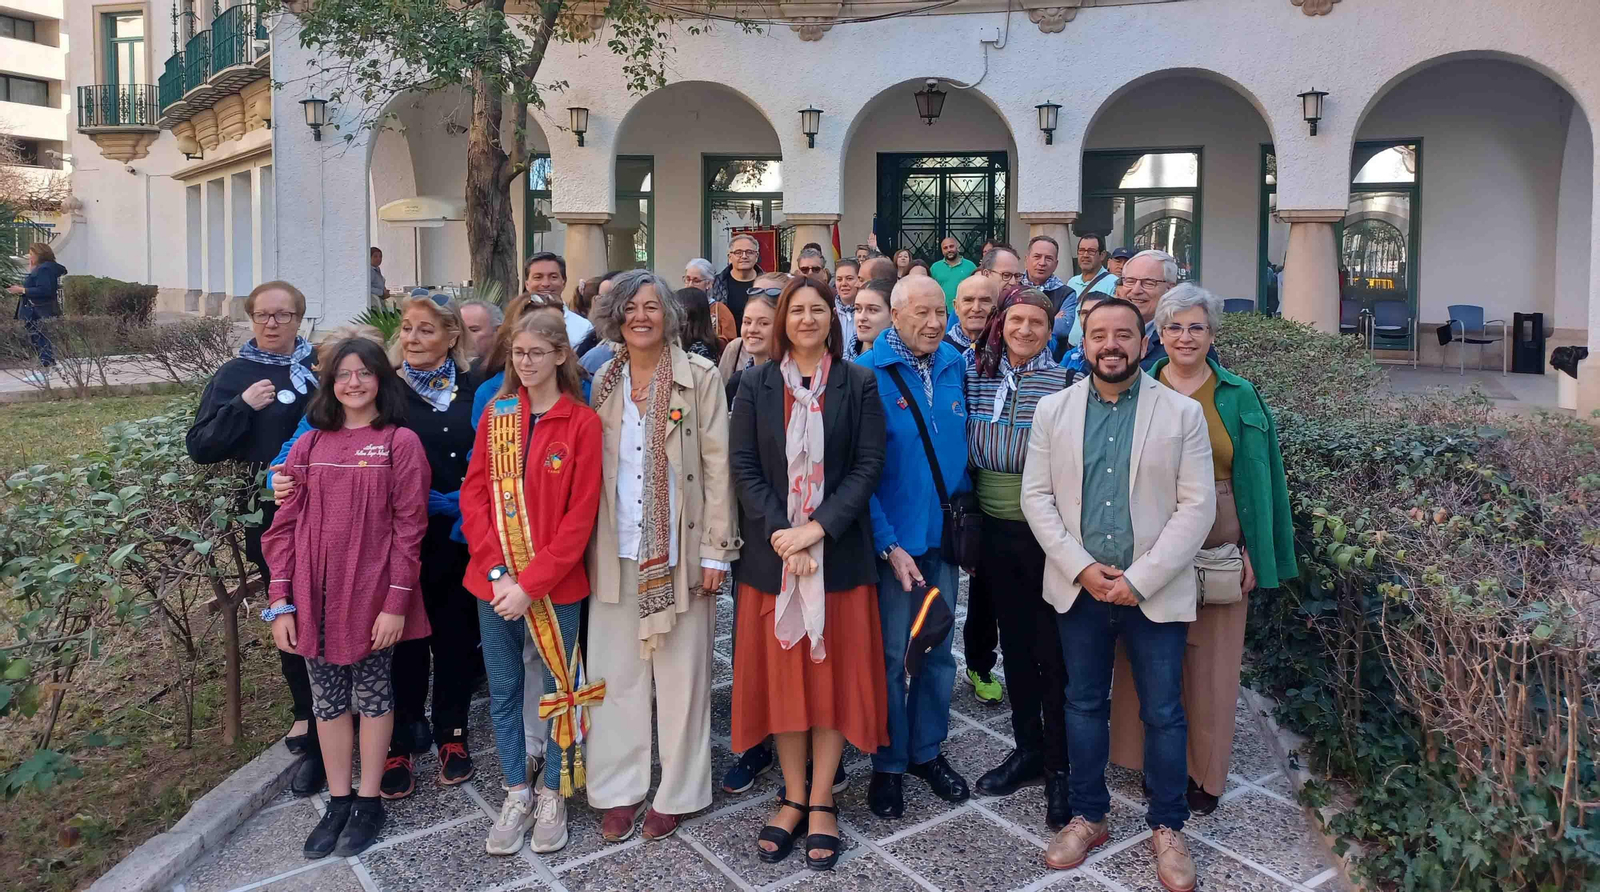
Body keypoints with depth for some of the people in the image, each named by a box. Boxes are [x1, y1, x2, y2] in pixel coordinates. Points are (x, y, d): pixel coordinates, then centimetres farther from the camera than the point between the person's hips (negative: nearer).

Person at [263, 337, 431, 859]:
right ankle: (338, 801, 28)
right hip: (315, 598, 4)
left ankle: (368, 802, 24)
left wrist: (397, 602, -12)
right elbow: (285, 526, 5)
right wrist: (281, 602, -1)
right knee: (327, 698, 13)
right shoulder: (308, 446, 6)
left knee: (373, 694, 9)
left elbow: (409, 528, -8)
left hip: (372, 599, -3)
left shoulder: (401, 442, -4)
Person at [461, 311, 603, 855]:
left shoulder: (582, 422, -7)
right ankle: (516, 795, 29)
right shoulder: (495, 415, 5)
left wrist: (531, 582, -16)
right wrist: (496, 571, -11)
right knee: (503, 691, 13)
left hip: (556, 585, -3)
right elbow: (473, 495, 1)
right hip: (494, 583, 4)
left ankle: (552, 795, 27)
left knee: (556, 688, 10)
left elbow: (581, 514, -11)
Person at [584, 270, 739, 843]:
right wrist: (585, 543, 6)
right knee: (617, 671, 9)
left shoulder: (701, 377, -4)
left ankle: (676, 793, 21)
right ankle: (619, 789, 23)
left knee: (681, 673, 5)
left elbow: (717, 465, -6)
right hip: (616, 550, 3)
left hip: (679, 548, -3)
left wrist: (717, 549, -9)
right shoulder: (603, 382, 7)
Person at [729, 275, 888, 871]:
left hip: (839, 552, -1)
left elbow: (868, 465, -5)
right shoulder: (756, 384, 4)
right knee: (782, 673, 7)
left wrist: (817, 527, -16)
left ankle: (821, 802, 17)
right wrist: (780, 535, -14)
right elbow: (744, 466, -2)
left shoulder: (859, 384, 2)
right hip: (772, 553, 1)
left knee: (834, 672, 5)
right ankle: (793, 798, 21)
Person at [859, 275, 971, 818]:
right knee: (891, 656, 7)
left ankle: (928, 750, 34)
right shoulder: (869, 374, -12)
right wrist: (889, 545, -17)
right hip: (892, 541, -4)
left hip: (945, 534, 5)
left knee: (938, 651, 15)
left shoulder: (954, 366, 2)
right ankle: (888, 763, 25)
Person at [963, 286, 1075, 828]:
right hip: (995, 529, 4)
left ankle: (1060, 768, 16)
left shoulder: (1064, 381, -5)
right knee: (1015, 644, 15)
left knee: (1053, 651, 2)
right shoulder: (976, 375, 5)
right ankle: (1027, 751, 30)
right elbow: (964, 447, 14)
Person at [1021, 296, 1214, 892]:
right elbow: (1037, 496, 0)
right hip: (1078, 588, 2)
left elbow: (1197, 507, -7)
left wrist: (1138, 579, -14)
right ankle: (1088, 816, 31)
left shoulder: (1182, 412, -4)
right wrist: (1083, 569, -11)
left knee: (1163, 714, 7)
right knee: (1084, 705, 14)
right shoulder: (1053, 410, 2)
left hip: (1155, 592, -2)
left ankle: (1167, 827, 27)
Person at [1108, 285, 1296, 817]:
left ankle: (1204, 772, 22)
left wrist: (1255, 554, -3)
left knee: (1211, 665, 7)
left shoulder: (1239, 397, 2)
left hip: (1218, 548, 0)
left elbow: (1257, 479, 3)